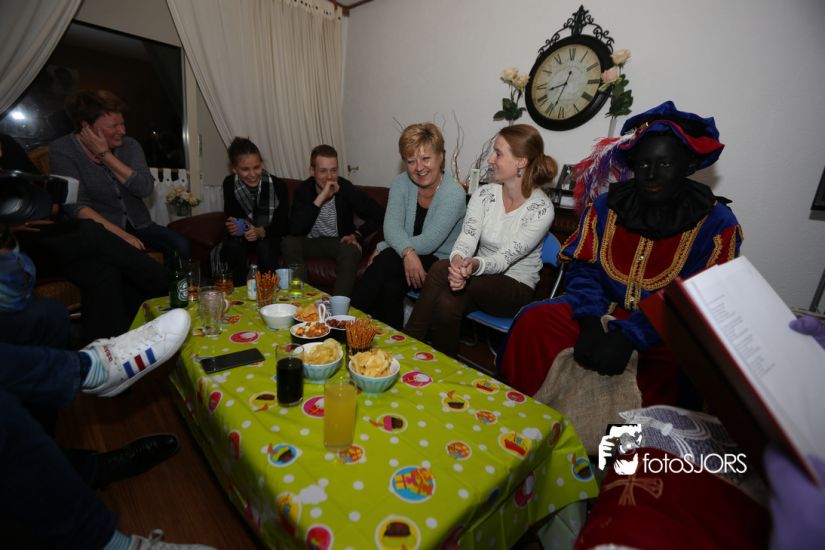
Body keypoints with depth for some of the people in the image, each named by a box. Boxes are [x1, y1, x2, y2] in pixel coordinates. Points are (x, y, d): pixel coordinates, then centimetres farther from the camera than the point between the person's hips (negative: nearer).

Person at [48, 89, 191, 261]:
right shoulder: (62, 150, -3)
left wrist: (105, 154, -13)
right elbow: (77, 206, -15)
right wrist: (120, 234, -28)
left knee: (181, 245, -23)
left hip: (139, 226, 3)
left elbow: (145, 189, -10)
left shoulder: (129, 145, 6)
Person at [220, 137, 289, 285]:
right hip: (242, 236, 2)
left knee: (264, 247, -33)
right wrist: (233, 226, -32)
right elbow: (230, 216, -6)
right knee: (234, 246, -29)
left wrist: (261, 232, -36)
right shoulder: (229, 184, -11)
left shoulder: (277, 185, -19)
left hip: (270, 236, -2)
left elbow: (283, 224, -16)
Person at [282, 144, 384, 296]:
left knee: (352, 251, -33)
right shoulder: (304, 190, -13)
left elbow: (378, 214, -11)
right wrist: (321, 198, -33)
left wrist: (357, 235, -22)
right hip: (311, 242, 2)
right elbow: (295, 229, -28)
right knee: (289, 242, -25)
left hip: (340, 241, -1)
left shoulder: (346, 188, -15)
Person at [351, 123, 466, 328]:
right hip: (410, 258, 4)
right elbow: (392, 227, -13)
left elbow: (428, 243, -22)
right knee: (390, 286, -30)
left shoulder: (454, 193, -16)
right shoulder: (401, 182, -1)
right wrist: (408, 253, -34)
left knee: (387, 260, -30)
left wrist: (383, 248, -16)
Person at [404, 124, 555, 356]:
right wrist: (458, 262, -38)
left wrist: (475, 265, -44)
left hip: (516, 288, -3)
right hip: (479, 278, 4)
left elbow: (505, 258, -22)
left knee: (440, 268, -30)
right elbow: (466, 239, -14)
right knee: (447, 303, -34)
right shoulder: (484, 195, -1)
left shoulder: (541, 209, -15)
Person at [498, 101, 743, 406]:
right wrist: (590, 322, -18)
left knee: (668, 360, -35)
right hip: (601, 312, 2)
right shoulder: (607, 205, 6)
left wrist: (629, 336, -25)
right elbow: (583, 268, 0)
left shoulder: (716, 223, -1)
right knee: (533, 321, -23)